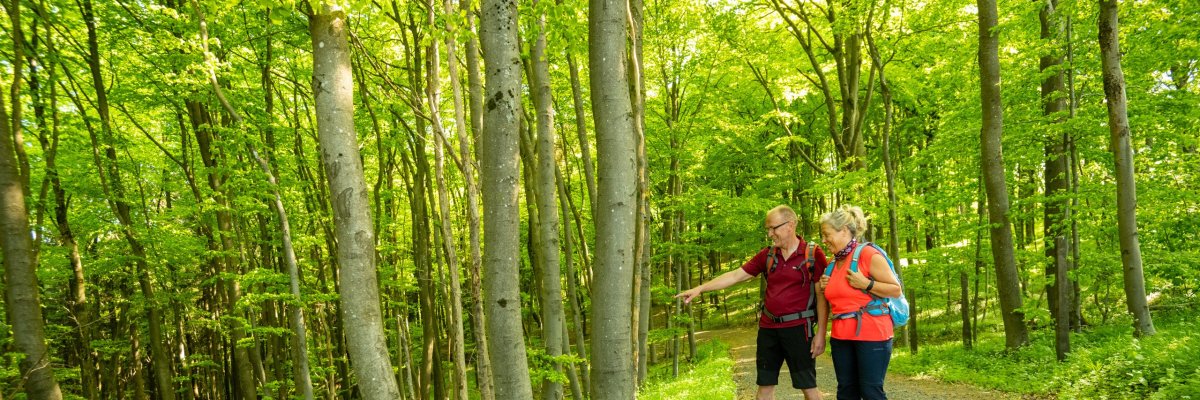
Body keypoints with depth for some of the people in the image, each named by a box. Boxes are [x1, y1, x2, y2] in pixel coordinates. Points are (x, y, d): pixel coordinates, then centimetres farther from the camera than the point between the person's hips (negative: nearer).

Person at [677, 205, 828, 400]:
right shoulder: (767, 254, 6)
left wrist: (821, 333, -13)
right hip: (768, 328, 5)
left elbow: (822, 296, -8)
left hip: (798, 328, -5)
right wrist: (700, 288, 2)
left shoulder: (813, 254, -8)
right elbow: (735, 275, 7)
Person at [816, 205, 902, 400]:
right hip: (841, 336, 8)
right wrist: (825, 288, 6)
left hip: (871, 334, -7)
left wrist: (866, 284, -20)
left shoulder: (868, 254, -11)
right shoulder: (834, 262, 12)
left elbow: (896, 290, -10)